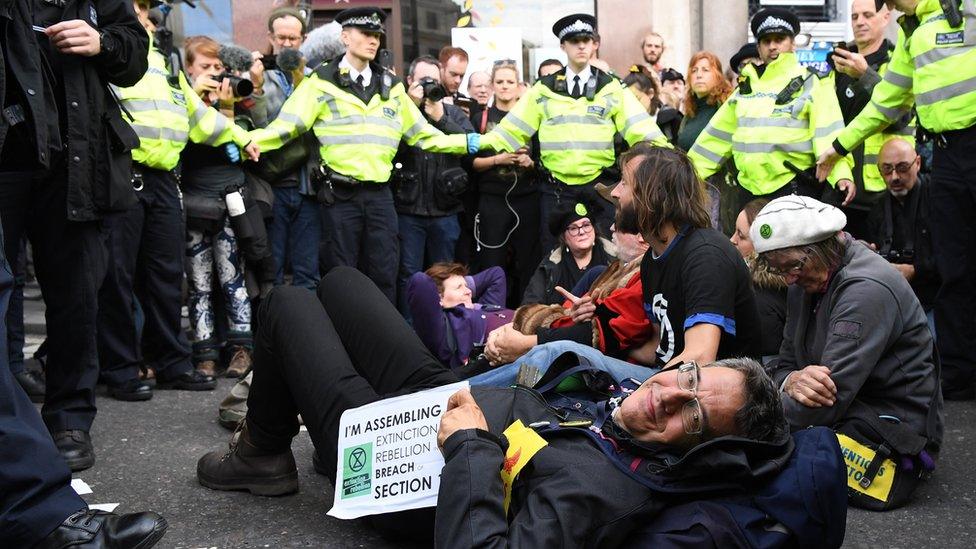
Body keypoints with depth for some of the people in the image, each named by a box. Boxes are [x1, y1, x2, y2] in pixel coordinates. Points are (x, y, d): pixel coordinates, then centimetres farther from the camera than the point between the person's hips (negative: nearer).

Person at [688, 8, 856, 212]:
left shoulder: (811, 83, -1)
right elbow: (718, 135, 19)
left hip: (794, 189, -6)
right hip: (750, 189, 6)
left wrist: (841, 174, -28)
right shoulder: (745, 87, 16)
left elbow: (828, 134, -14)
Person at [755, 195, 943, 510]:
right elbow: (784, 366, 8)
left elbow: (828, 402, -27)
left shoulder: (866, 289, -21)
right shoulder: (804, 283, 8)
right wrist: (792, 382, -18)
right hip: (845, 417, 10)